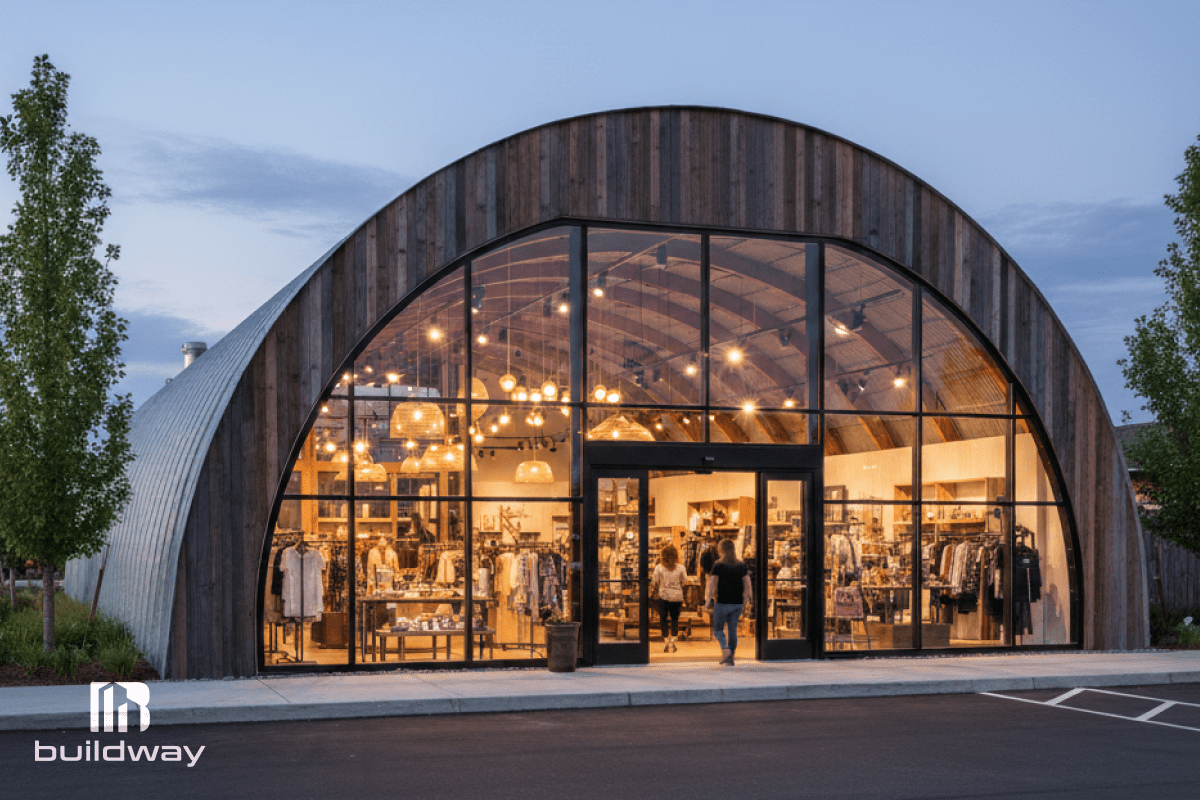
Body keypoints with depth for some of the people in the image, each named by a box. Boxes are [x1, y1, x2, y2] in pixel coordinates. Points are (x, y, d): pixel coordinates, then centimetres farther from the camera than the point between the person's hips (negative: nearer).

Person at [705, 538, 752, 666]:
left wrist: (708, 603, -1)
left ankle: (725, 649, -16)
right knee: (733, 630, 11)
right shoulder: (742, 565, 4)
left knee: (718, 629, 10)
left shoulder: (718, 566, -8)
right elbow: (747, 585, 6)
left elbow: (712, 585, -8)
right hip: (737, 603, 4)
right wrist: (745, 602, 14)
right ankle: (730, 658, 12)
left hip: (722, 603, -4)